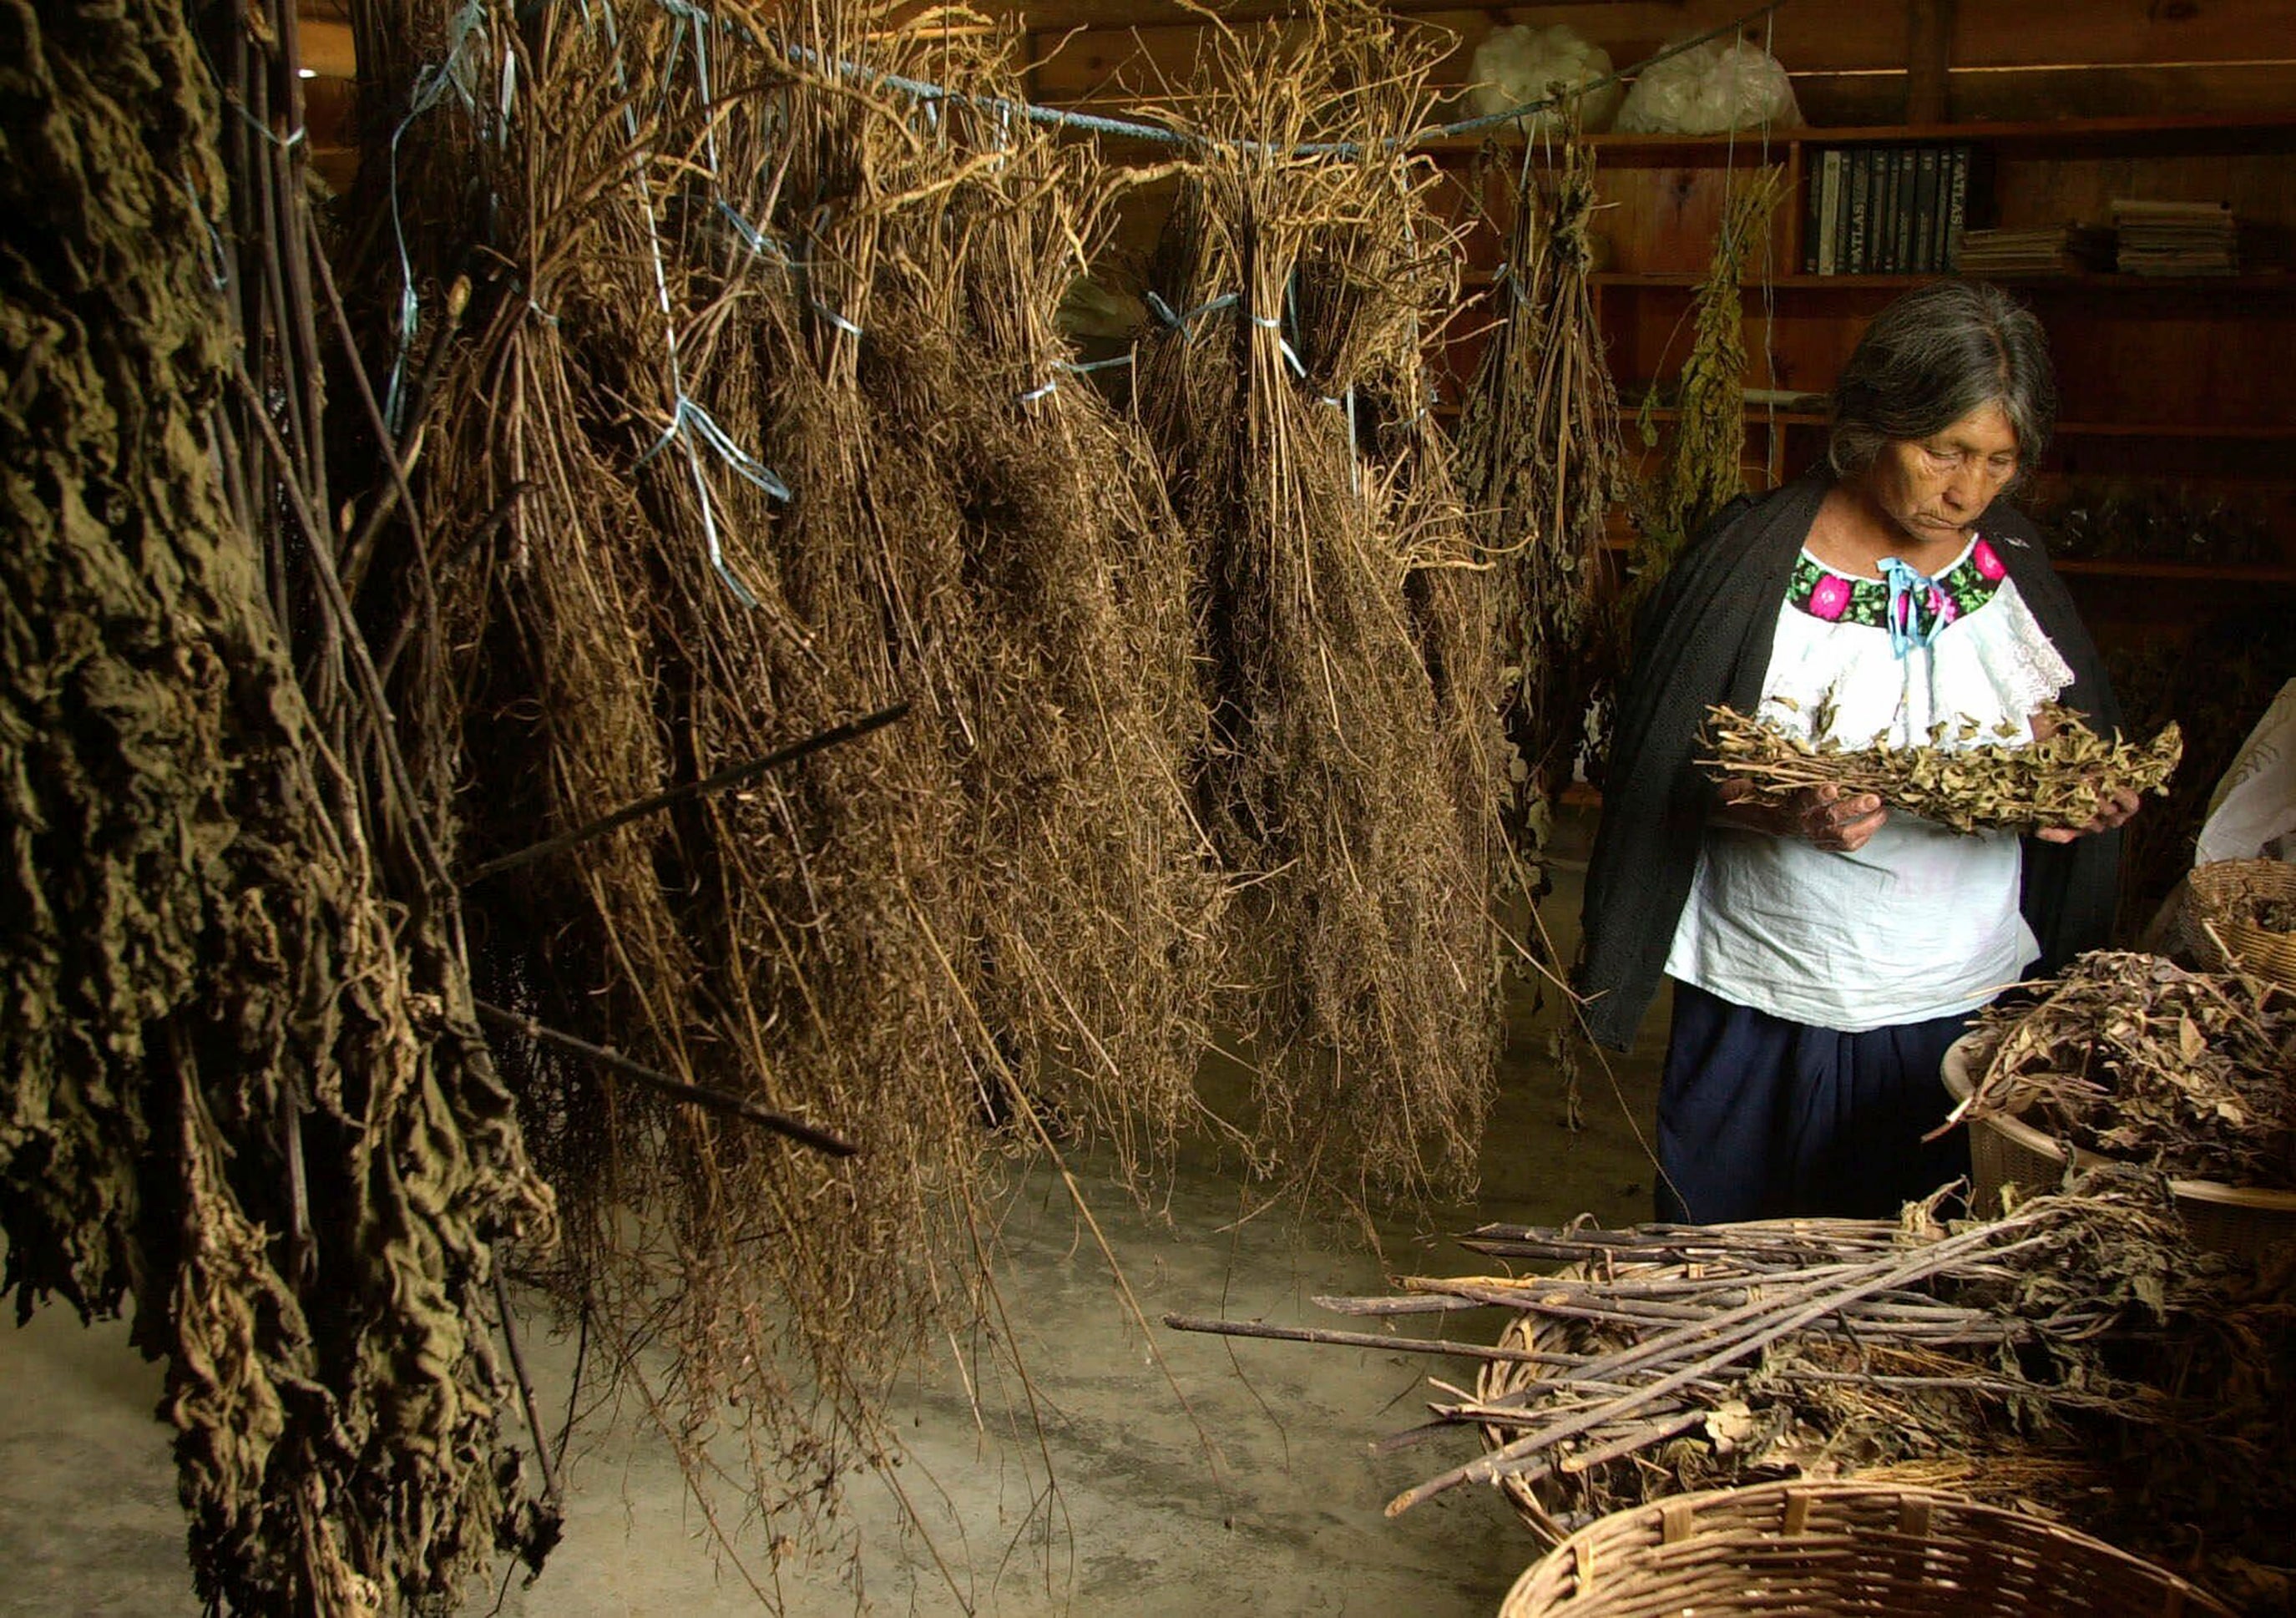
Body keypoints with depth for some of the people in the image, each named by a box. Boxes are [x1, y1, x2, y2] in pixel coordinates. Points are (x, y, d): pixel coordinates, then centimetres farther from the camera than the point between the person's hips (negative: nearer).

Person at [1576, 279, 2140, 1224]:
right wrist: (1787, 812, -29)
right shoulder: (1751, 560, -11)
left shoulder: (2012, 562, 3)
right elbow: (1665, 775, -11)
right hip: (1771, 1008, -3)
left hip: (1972, 1003, 4)